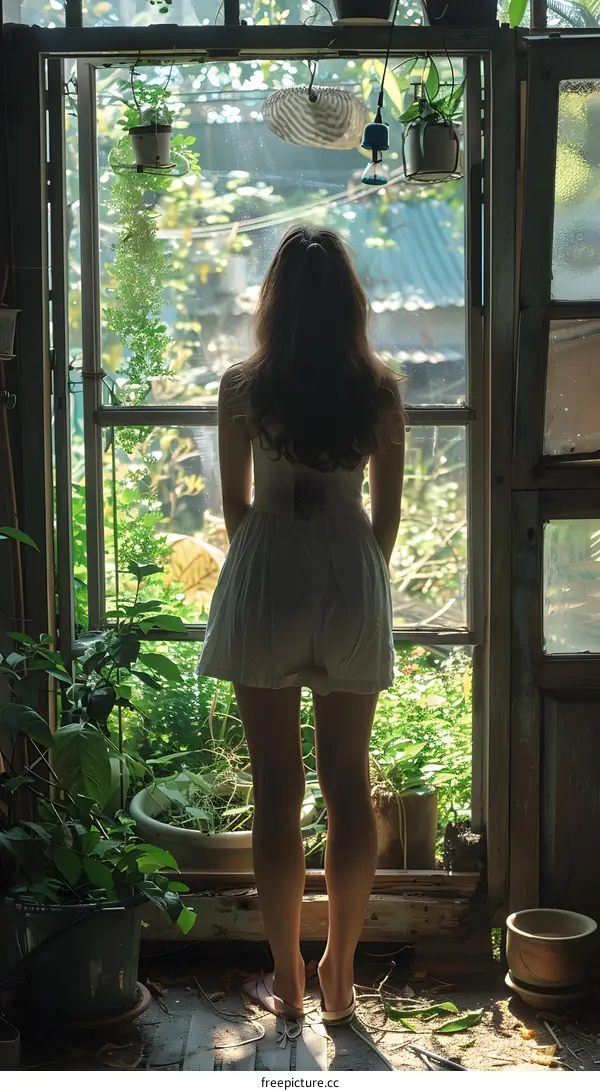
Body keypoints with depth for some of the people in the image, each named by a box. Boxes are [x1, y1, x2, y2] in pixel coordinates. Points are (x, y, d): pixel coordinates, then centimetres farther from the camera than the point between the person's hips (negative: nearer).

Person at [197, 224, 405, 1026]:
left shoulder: (242, 388, -4)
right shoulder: (379, 391, -1)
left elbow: (236, 506, 5)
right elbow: (388, 511, 6)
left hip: (267, 582, -1)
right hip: (352, 580, 1)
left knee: (276, 787, 6)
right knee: (349, 785, 9)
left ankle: (287, 980, 14)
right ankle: (340, 977, 16)